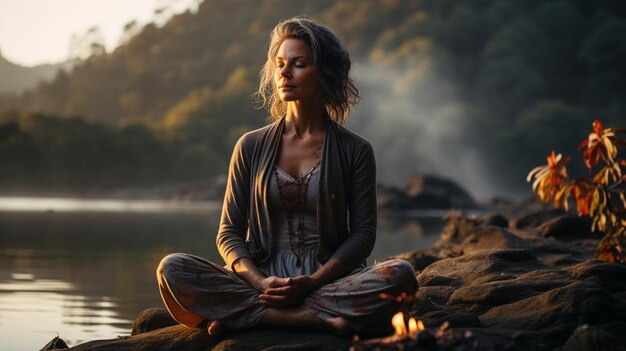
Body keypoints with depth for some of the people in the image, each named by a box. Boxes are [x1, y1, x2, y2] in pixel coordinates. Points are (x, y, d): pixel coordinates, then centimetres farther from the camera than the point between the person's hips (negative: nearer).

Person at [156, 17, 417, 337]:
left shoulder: (355, 151, 8)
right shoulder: (251, 147, 11)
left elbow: (363, 233, 2)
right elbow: (229, 233, 7)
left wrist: (313, 281, -16)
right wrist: (261, 282, -14)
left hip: (328, 282, 0)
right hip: (261, 281, 0)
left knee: (400, 275, -32)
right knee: (172, 270, -26)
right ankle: (317, 319, -30)